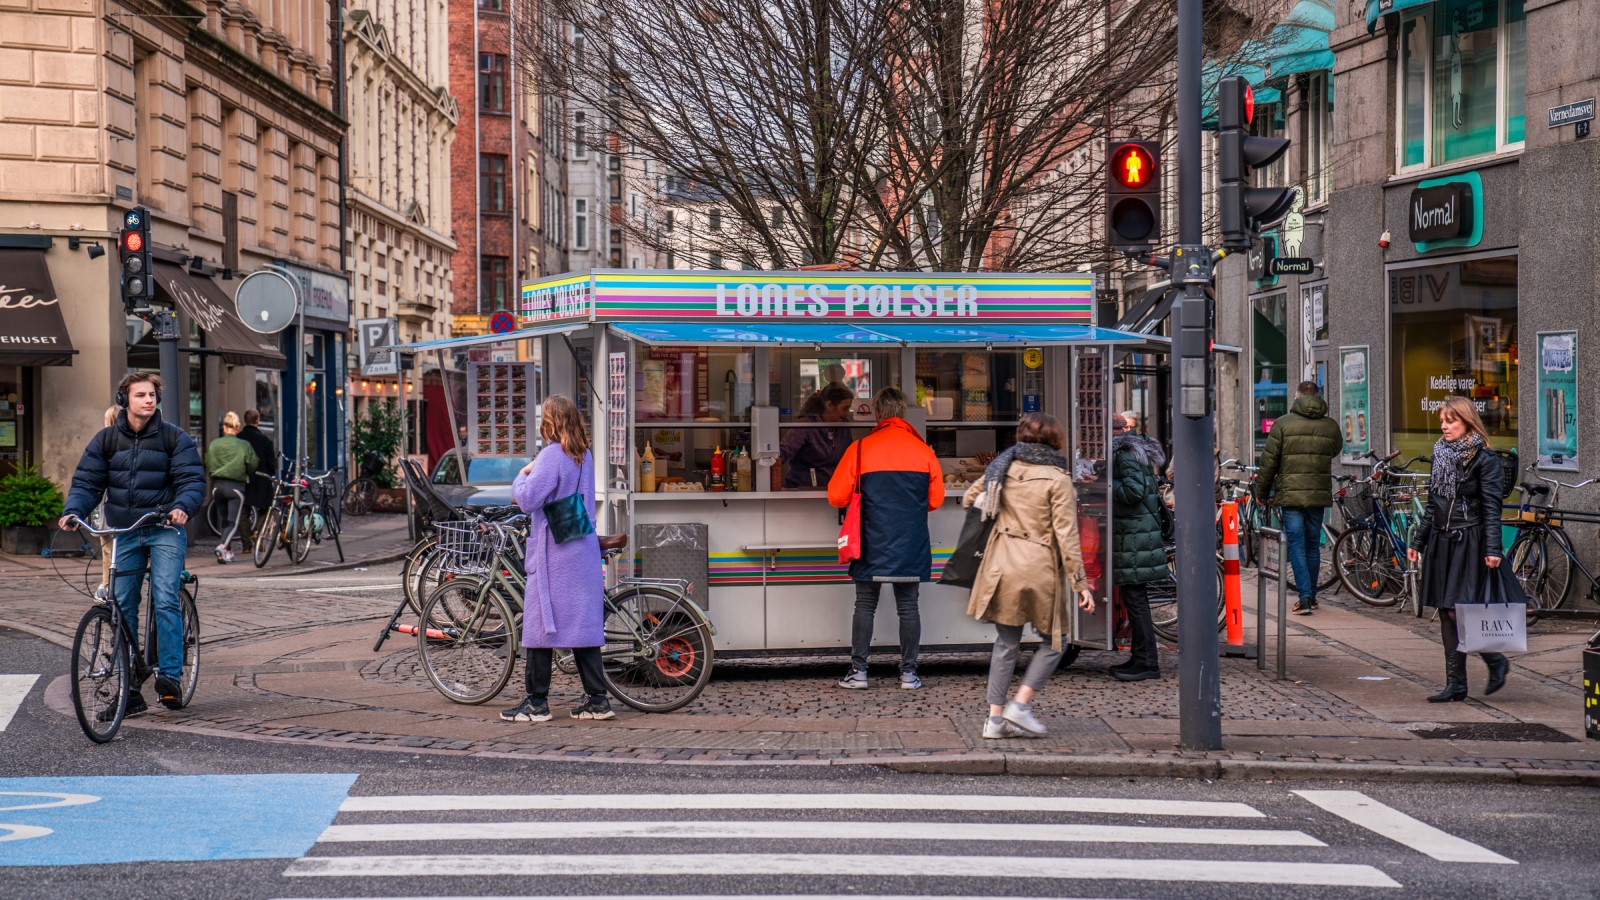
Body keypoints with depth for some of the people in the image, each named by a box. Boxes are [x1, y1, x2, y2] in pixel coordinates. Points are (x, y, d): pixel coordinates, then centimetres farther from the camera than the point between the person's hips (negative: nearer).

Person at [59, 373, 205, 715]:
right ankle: (129, 690, 9)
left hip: (165, 530, -3)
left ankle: (170, 677, -10)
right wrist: (73, 511, -14)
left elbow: (192, 479, -7)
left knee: (166, 601, -16)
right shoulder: (105, 440, 7)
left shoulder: (174, 437, -1)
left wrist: (182, 507, -27)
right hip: (123, 533, 3)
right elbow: (87, 482, 5)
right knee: (122, 607, 3)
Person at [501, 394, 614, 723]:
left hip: (553, 554, -8)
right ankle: (597, 700, 9)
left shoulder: (551, 455, -15)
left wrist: (522, 475, -1)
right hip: (583, 553, 8)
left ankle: (536, 703, 3)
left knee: (540, 622, 0)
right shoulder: (584, 455, 11)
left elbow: (528, 499, -21)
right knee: (583, 623, 10)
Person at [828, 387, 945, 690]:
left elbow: (837, 496, -3)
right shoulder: (922, 450, 0)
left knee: (865, 605, 8)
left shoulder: (860, 449, -5)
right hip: (911, 546, 1)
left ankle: (858, 671, 8)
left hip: (873, 544, -1)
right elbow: (935, 499, 7)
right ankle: (909, 672, 10)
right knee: (908, 607, 8)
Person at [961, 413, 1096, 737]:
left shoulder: (1003, 468, 6)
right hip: (1038, 567, -5)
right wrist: (1080, 582, -5)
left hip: (1001, 562, 5)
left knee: (1006, 642, 12)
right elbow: (1067, 535, -9)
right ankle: (1021, 705, -1)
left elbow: (969, 499, 18)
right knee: (1053, 642, 10)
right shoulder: (1057, 478, -7)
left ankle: (995, 717, 9)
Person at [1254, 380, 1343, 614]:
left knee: (1296, 545, -2)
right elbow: (1336, 450, 24)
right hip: (1319, 494, 3)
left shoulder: (1283, 424, -4)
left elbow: (1269, 461, -3)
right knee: (1313, 545, 14)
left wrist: (1262, 492, 7)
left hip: (1291, 494, -3)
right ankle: (1311, 595, 23)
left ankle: (1305, 597, -12)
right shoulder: (1331, 426, 4)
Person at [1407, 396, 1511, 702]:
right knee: (1445, 614, 6)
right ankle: (1455, 684, 10)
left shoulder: (1483, 459, -7)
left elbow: (1491, 506, -10)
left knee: (1457, 611, -12)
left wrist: (1492, 549, -17)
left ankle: (1496, 662, 9)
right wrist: (1417, 542, 17)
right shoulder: (1441, 455, 12)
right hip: (1440, 540, 7)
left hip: (1468, 542, -7)